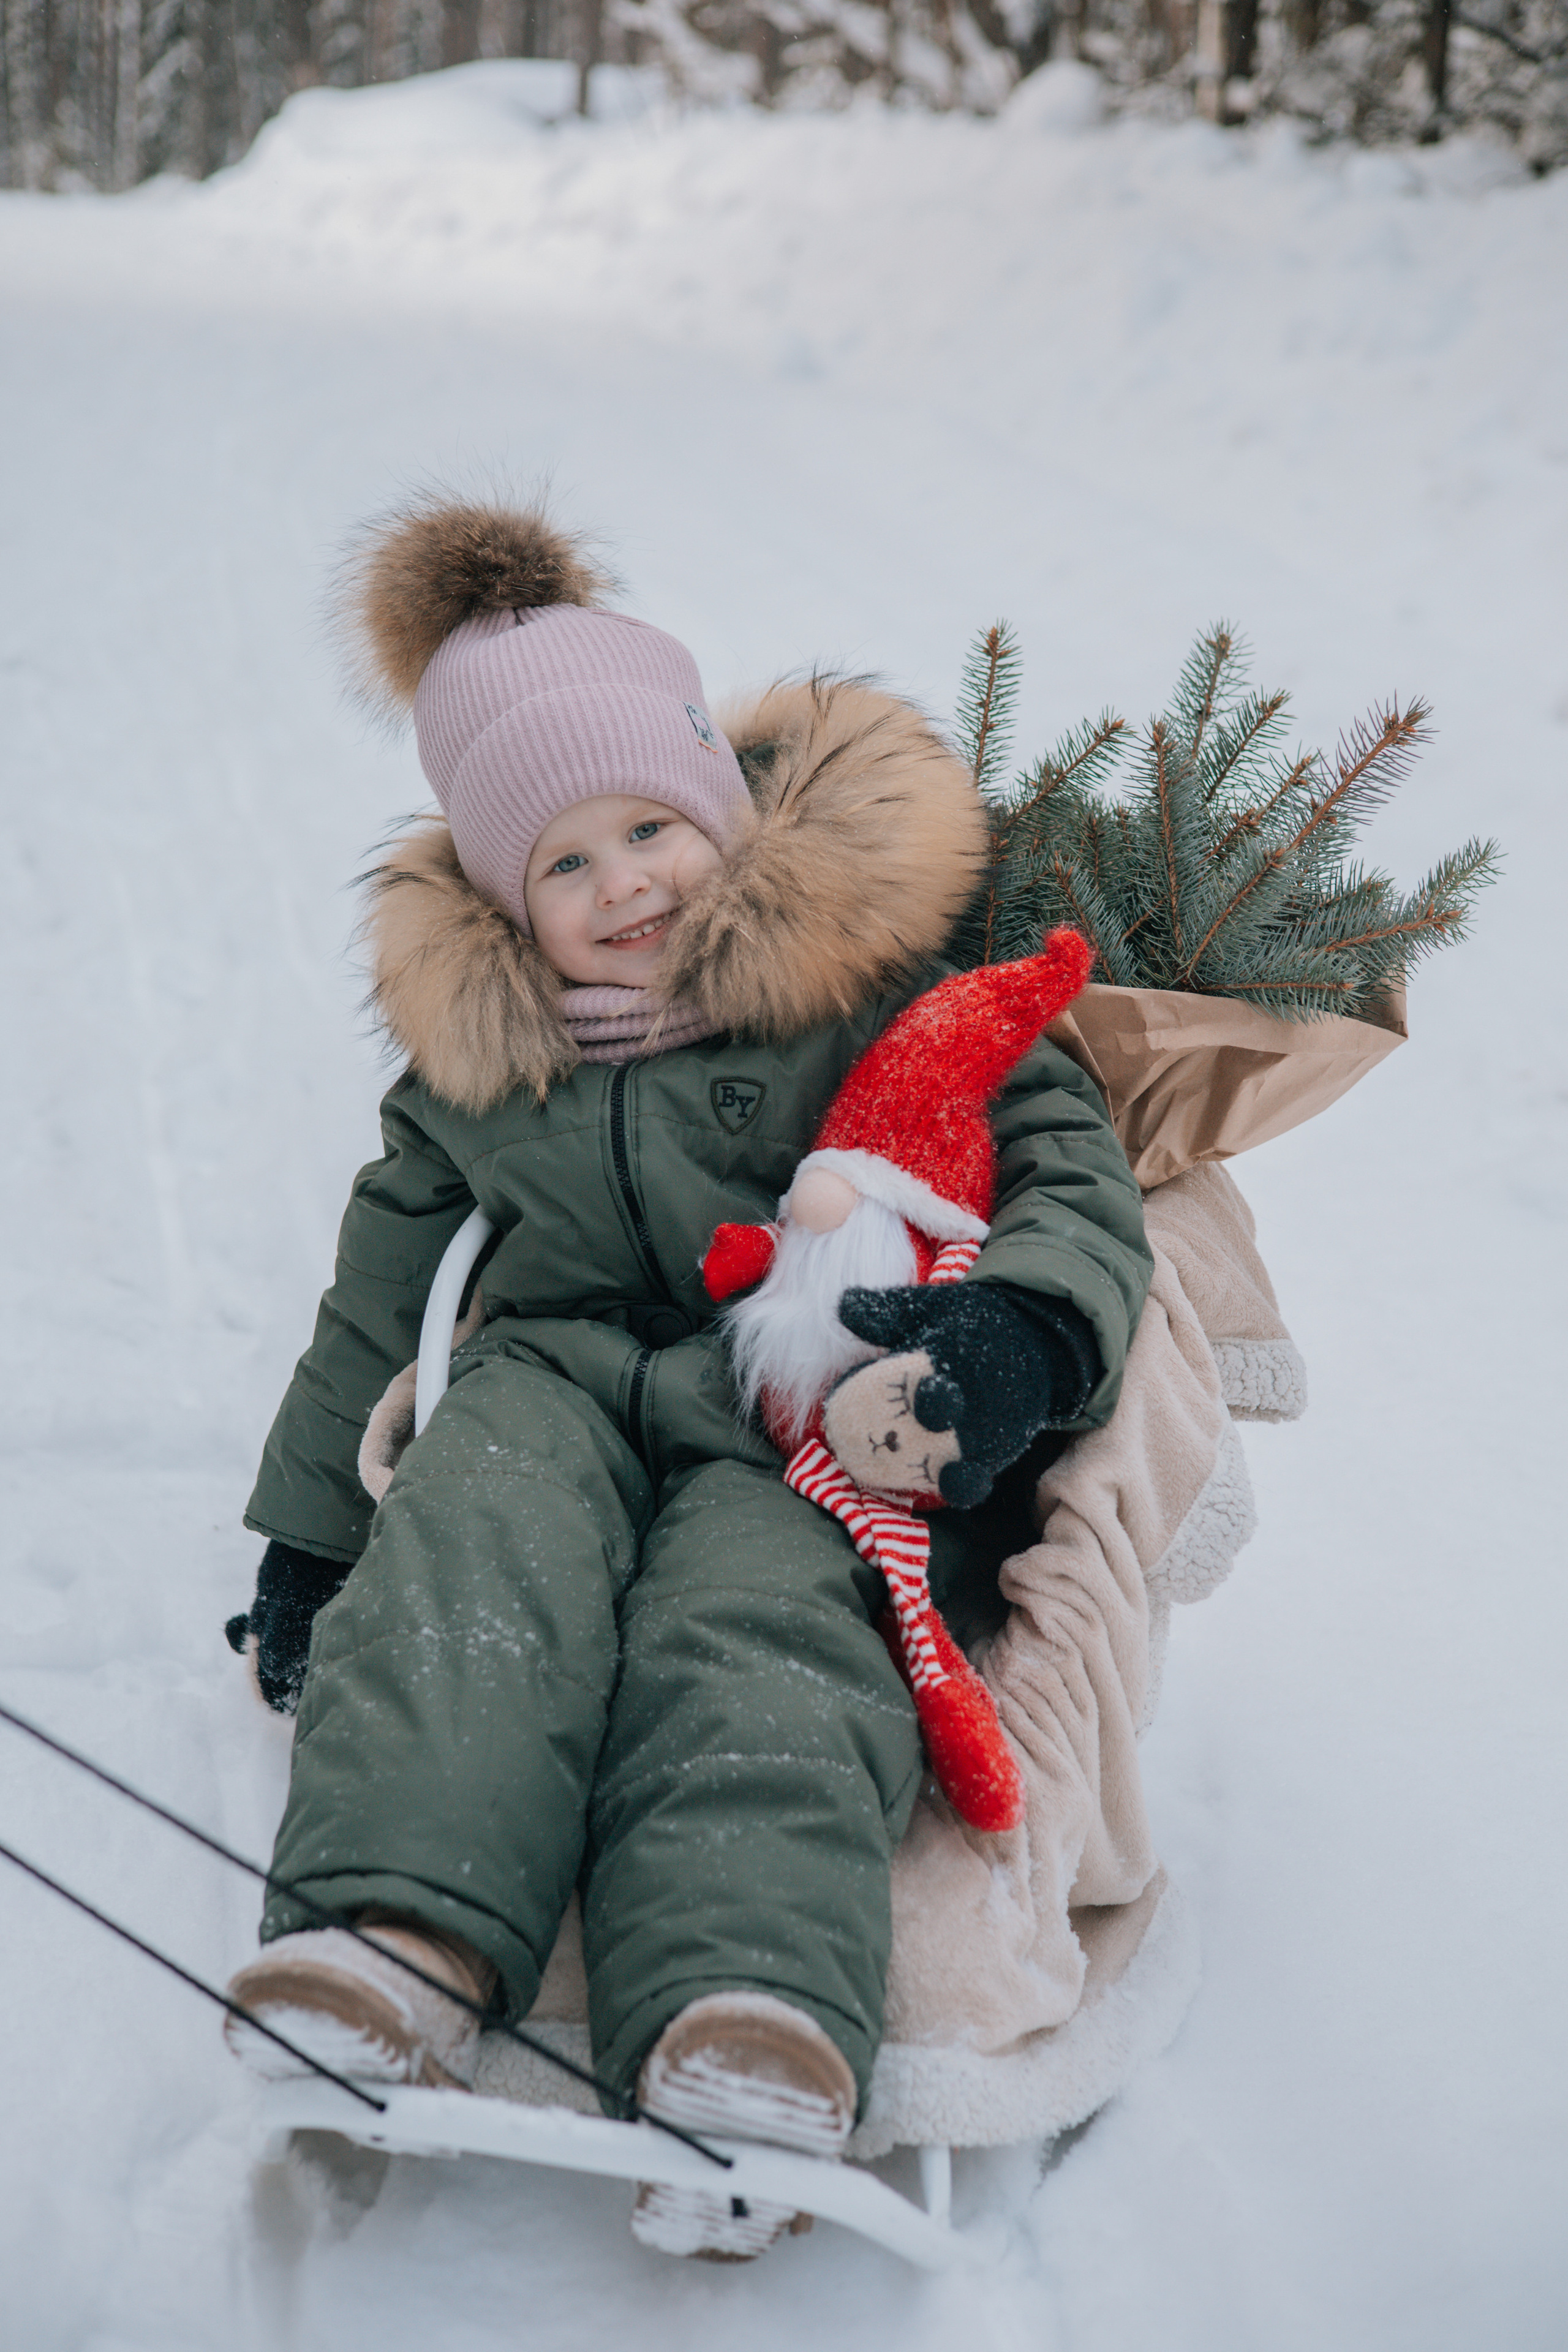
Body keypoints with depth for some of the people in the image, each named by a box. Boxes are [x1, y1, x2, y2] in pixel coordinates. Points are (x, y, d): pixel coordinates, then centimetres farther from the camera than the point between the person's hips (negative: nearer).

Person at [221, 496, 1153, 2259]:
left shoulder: (867, 968, -1)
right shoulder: (477, 1054, 11)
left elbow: (1077, 1168, -3)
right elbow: (378, 1294, 23)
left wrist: (1027, 1328, -26)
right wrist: (302, 1532, 26)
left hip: (809, 1408, -3)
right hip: (566, 1372, 4)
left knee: (744, 1626, -35)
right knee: (477, 1523, -32)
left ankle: (751, 2033, -59)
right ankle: (403, 1935, -49)